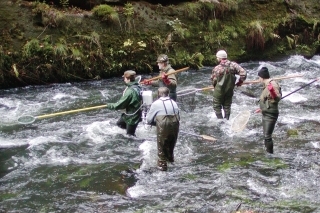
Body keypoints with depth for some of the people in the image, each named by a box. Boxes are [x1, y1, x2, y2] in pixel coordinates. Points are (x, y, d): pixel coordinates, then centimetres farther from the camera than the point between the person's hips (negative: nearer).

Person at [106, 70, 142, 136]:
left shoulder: (130, 91, -30)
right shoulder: (137, 87, -2)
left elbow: (120, 105, -23)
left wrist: (109, 105, -7)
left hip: (132, 117, -9)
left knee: (130, 136, 8)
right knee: (119, 123, 26)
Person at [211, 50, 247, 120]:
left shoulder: (216, 68, -19)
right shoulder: (233, 65, -12)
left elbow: (213, 81, -9)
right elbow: (243, 73, -16)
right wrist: (240, 82, 1)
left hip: (219, 91, -4)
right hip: (229, 90, 4)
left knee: (217, 107, 12)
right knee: (227, 107, 20)